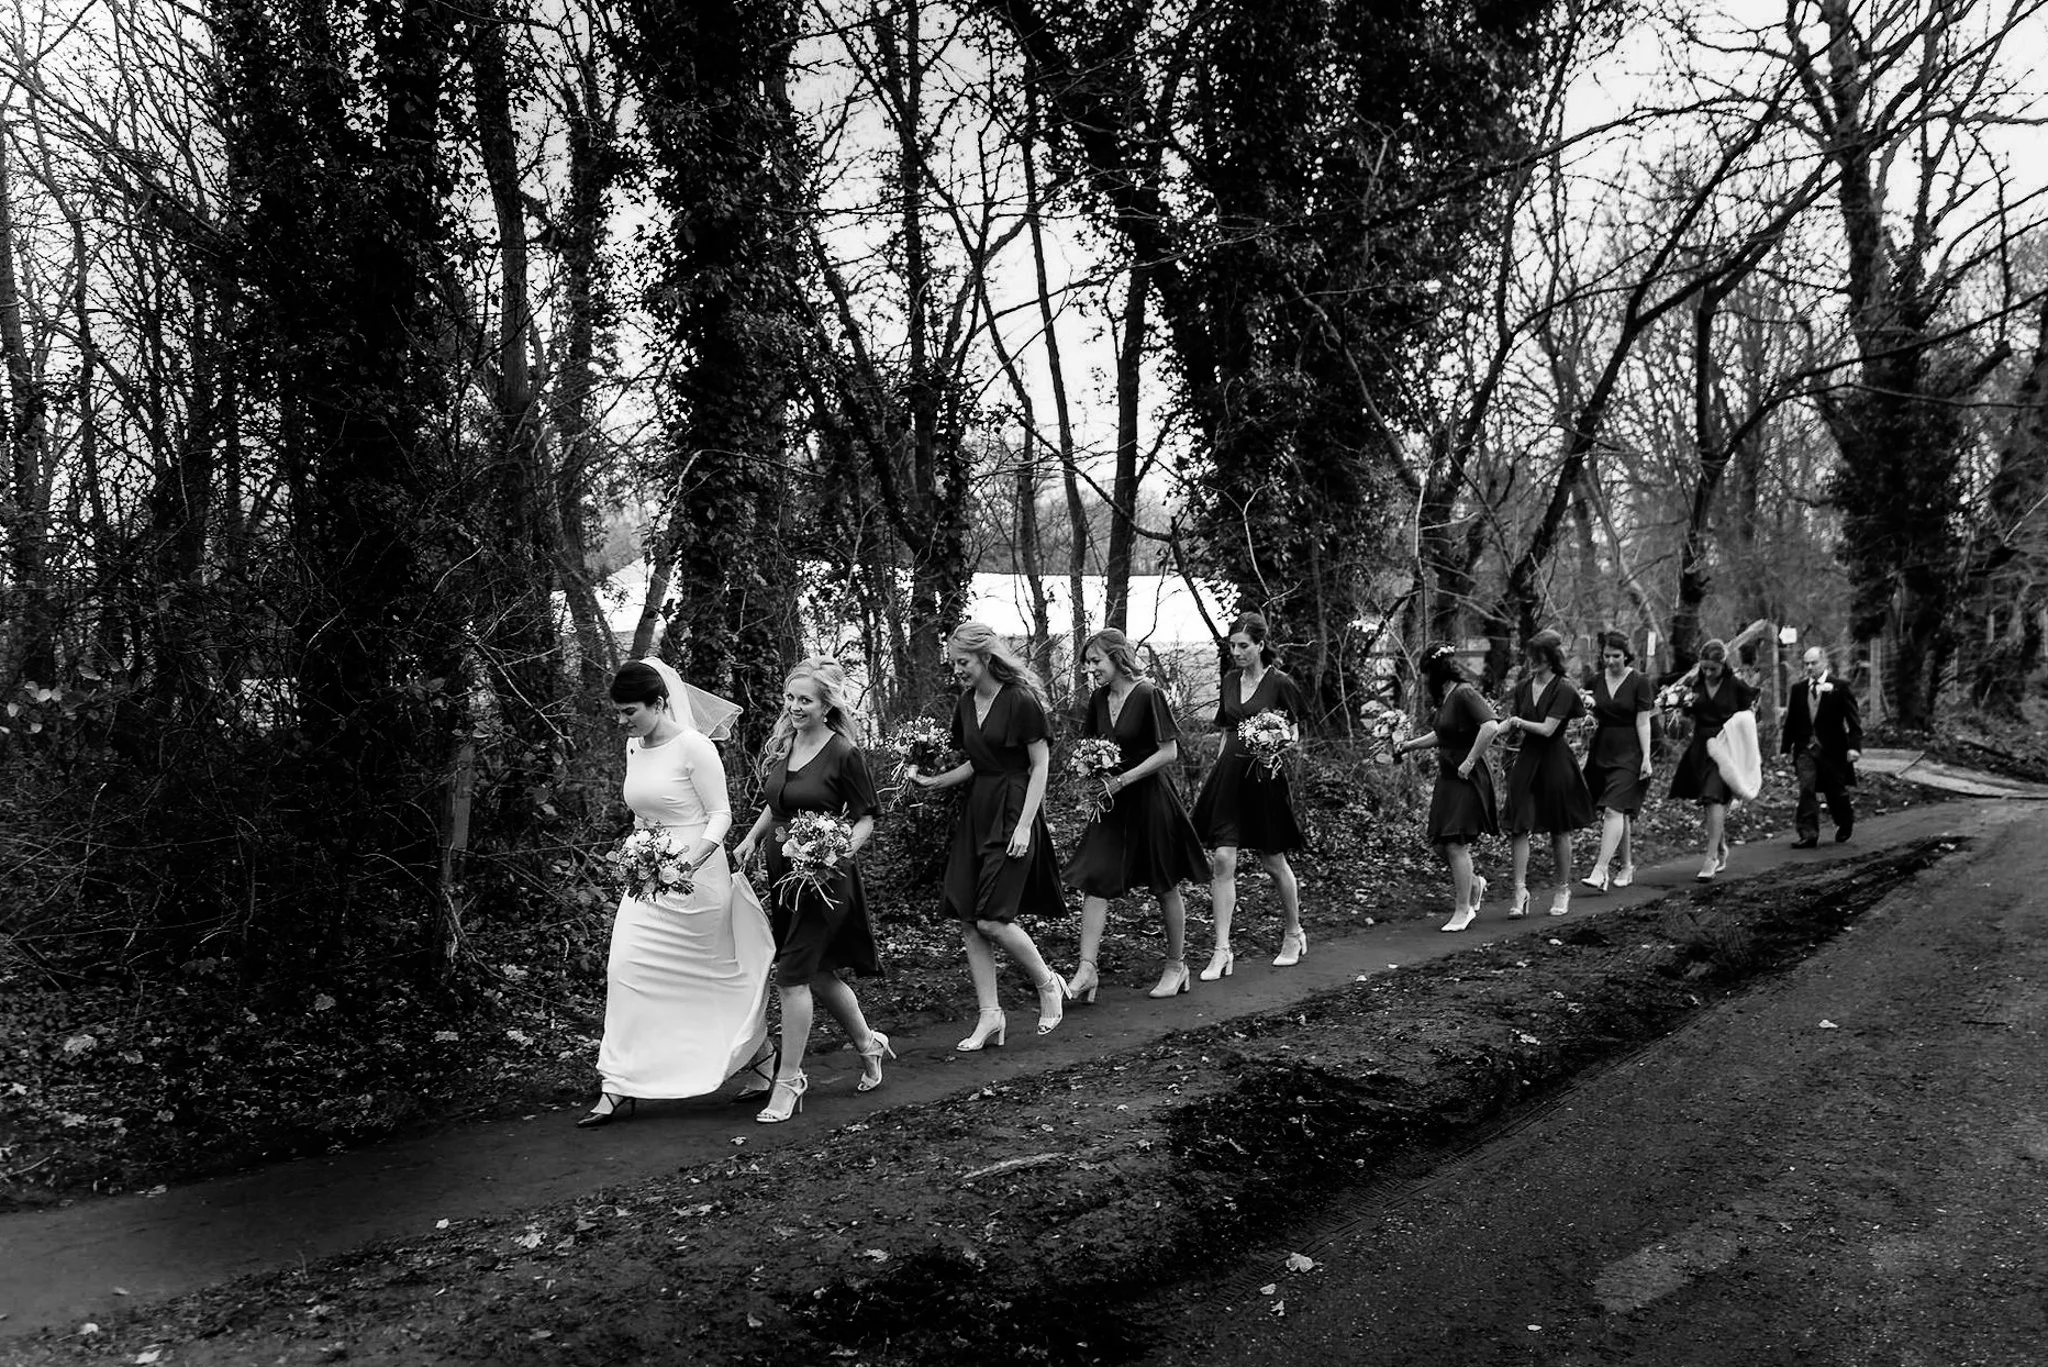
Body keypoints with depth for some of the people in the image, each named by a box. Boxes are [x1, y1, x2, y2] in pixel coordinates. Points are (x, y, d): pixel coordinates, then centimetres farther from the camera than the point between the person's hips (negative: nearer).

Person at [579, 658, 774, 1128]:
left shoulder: (693, 746, -14)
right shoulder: (634, 748, 7)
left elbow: (721, 814, -14)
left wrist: (690, 861, -26)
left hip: (695, 875, -6)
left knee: (719, 973, 8)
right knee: (627, 970, -2)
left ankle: (765, 1058, 30)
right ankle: (617, 1087, 3)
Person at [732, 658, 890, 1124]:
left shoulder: (843, 753, -12)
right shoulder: (781, 746, 6)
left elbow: (866, 820, -8)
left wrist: (842, 852, -23)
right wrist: (751, 837, 8)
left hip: (822, 877, -7)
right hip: (781, 874, 7)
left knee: (793, 974, -8)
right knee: (819, 973, 15)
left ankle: (788, 1082, 3)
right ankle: (868, 1043, 37)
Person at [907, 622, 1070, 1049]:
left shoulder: (1021, 700, -12)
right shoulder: (965, 703, 10)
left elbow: (1040, 764, -10)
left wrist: (1024, 825, -16)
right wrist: (934, 781, 6)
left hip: (1013, 810, -8)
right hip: (976, 809, 8)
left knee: (991, 918, -12)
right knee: (966, 920, 2)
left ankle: (1048, 984, 13)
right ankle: (990, 1016, 11)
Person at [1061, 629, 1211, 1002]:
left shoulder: (1148, 696, -15)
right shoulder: (1098, 701, 6)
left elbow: (1169, 752, -16)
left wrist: (1122, 780, -20)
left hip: (1149, 799, -6)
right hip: (1112, 803, 6)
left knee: (1165, 886, 8)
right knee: (1093, 881, -5)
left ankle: (1176, 965, 24)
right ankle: (1087, 970, -6)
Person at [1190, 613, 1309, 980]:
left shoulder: (1280, 683, -7)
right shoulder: (1230, 680, 10)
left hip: (1263, 776, -4)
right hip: (1228, 774, 4)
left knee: (1274, 862, 9)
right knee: (1222, 860, -6)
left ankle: (1293, 933, 33)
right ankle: (1221, 951, -4)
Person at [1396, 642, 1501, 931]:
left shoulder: (1464, 694, -17)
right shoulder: (1445, 698, 11)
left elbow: (1490, 726, -29)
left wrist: (1470, 762, -24)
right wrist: (1408, 745, 23)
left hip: (1467, 779, -9)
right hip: (1448, 777, 9)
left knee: (1456, 844, -5)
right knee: (1437, 840, 11)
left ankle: (1463, 911, 5)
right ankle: (1473, 883, 32)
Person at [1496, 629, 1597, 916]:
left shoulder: (1563, 690, -11)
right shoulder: (1523, 687, 6)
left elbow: (1547, 729, -17)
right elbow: (1513, 727, 11)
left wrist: (1518, 722, -6)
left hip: (1556, 761, -4)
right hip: (1527, 760, 4)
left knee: (1559, 830, 8)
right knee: (1519, 827, -6)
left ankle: (1563, 890, 23)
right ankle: (1520, 890, -5)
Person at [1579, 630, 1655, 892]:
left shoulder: (1639, 682, -5)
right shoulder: (1596, 681, 8)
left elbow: (1643, 722, -7)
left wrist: (1646, 757, -11)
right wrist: (1587, 751, 7)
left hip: (1628, 754, -5)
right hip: (1601, 750, 5)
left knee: (1614, 810, -14)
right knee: (1621, 814, 12)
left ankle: (1600, 871, -19)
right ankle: (1627, 867, 23)